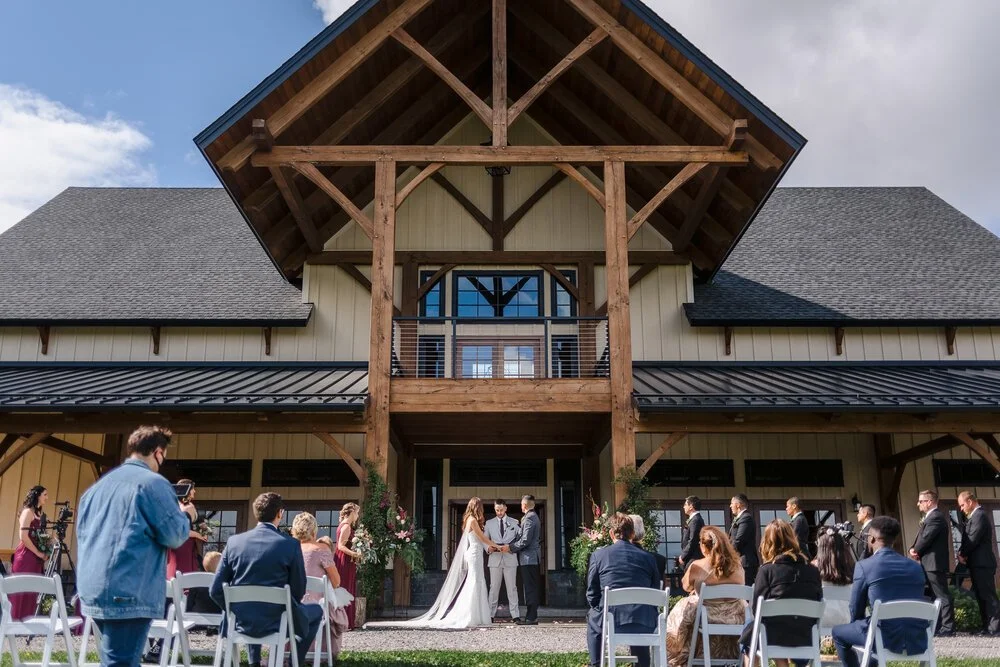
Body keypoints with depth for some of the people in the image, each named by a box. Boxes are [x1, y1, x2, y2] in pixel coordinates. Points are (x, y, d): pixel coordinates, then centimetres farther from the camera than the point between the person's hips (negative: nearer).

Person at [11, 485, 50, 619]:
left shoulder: (39, 513, 17)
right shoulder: (28, 511, -7)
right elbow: (24, 537, -16)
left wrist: (44, 551, 7)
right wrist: (38, 553, -11)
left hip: (35, 557, 8)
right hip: (26, 556, -8)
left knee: (32, 592, 7)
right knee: (22, 591, -7)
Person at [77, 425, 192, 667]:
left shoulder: (99, 485, 17)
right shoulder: (153, 482, -8)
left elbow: (82, 534, 25)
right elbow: (174, 536, -8)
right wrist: (187, 517, 11)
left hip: (93, 589, 9)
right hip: (129, 593, -8)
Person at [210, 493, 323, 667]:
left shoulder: (234, 541, -3)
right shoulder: (290, 544, -12)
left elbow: (215, 591, -1)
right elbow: (298, 591, -6)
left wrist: (237, 611, 15)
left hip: (241, 622, 4)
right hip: (277, 622, -4)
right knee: (316, 611, 25)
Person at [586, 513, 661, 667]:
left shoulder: (598, 555, 0)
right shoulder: (648, 557, 5)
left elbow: (592, 596, 4)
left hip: (611, 622, -2)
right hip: (645, 625, 2)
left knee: (592, 618, 33)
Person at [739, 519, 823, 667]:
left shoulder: (767, 570, -10)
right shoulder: (813, 569, 1)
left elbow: (757, 609, -8)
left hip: (775, 636, -4)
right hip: (806, 637, 4)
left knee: (748, 633, 27)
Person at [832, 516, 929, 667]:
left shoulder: (864, 565, -4)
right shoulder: (915, 566, 11)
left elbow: (856, 612, 2)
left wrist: (856, 626, 23)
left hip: (887, 639, -6)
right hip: (918, 642, 6)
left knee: (838, 632, 18)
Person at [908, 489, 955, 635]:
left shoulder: (936, 517, -15)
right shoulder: (931, 517, 19)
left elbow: (926, 538, -21)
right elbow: (922, 538, 18)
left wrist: (915, 551, -5)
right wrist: (914, 549, -2)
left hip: (935, 564, -11)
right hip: (930, 564, 11)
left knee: (942, 596, -8)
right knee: (937, 596, 12)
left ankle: (947, 627, -7)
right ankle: (939, 626, 16)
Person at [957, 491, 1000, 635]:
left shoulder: (979, 516, -14)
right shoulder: (975, 516, 17)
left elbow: (973, 539, -19)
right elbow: (968, 539, 18)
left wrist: (962, 554, -6)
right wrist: (963, 553, 1)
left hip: (982, 564, -10)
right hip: (978, 564, 10)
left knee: (988, 596, -8)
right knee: (981, 596, 10)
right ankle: (988, 627, 12)